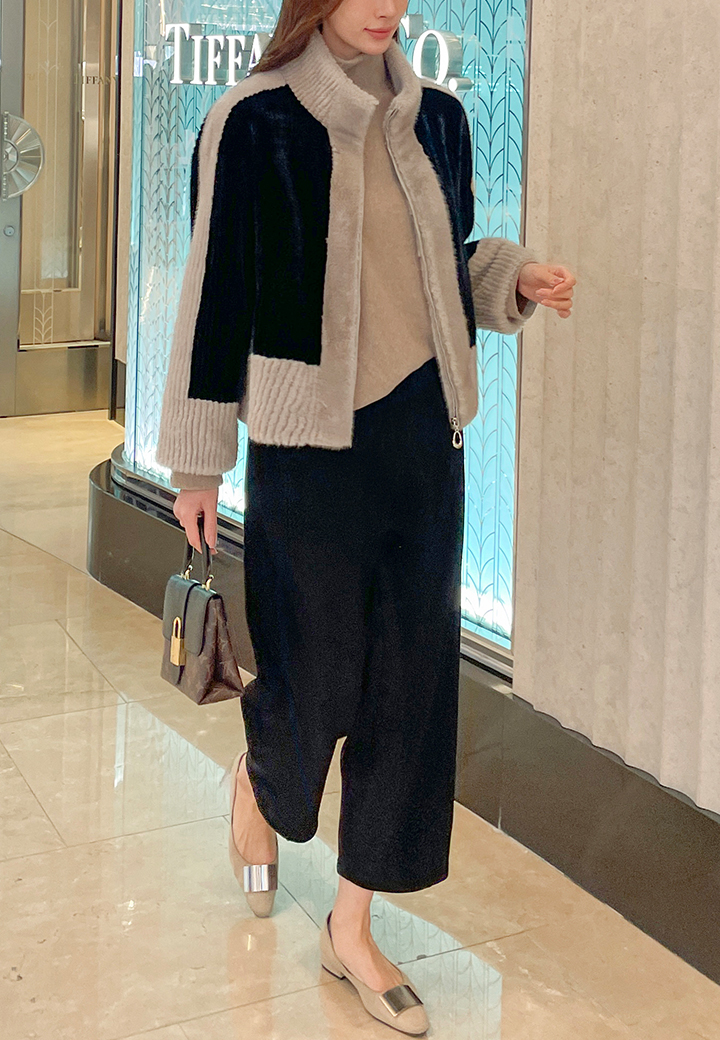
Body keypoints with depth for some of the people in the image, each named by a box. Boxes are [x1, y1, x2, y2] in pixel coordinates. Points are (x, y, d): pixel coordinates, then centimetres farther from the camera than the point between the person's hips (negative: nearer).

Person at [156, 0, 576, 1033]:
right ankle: (257, 784, 43)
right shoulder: (254, 123, -7)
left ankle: (353, 928, 21)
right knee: (315, 675, 4)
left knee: (413, 677, 6)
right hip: (307, 441, -5)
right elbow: (218, 291, -5)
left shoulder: (438, 117, 8)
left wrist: (516, 278, -2)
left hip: (422, 433, 5)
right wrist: (198, 462, -2)